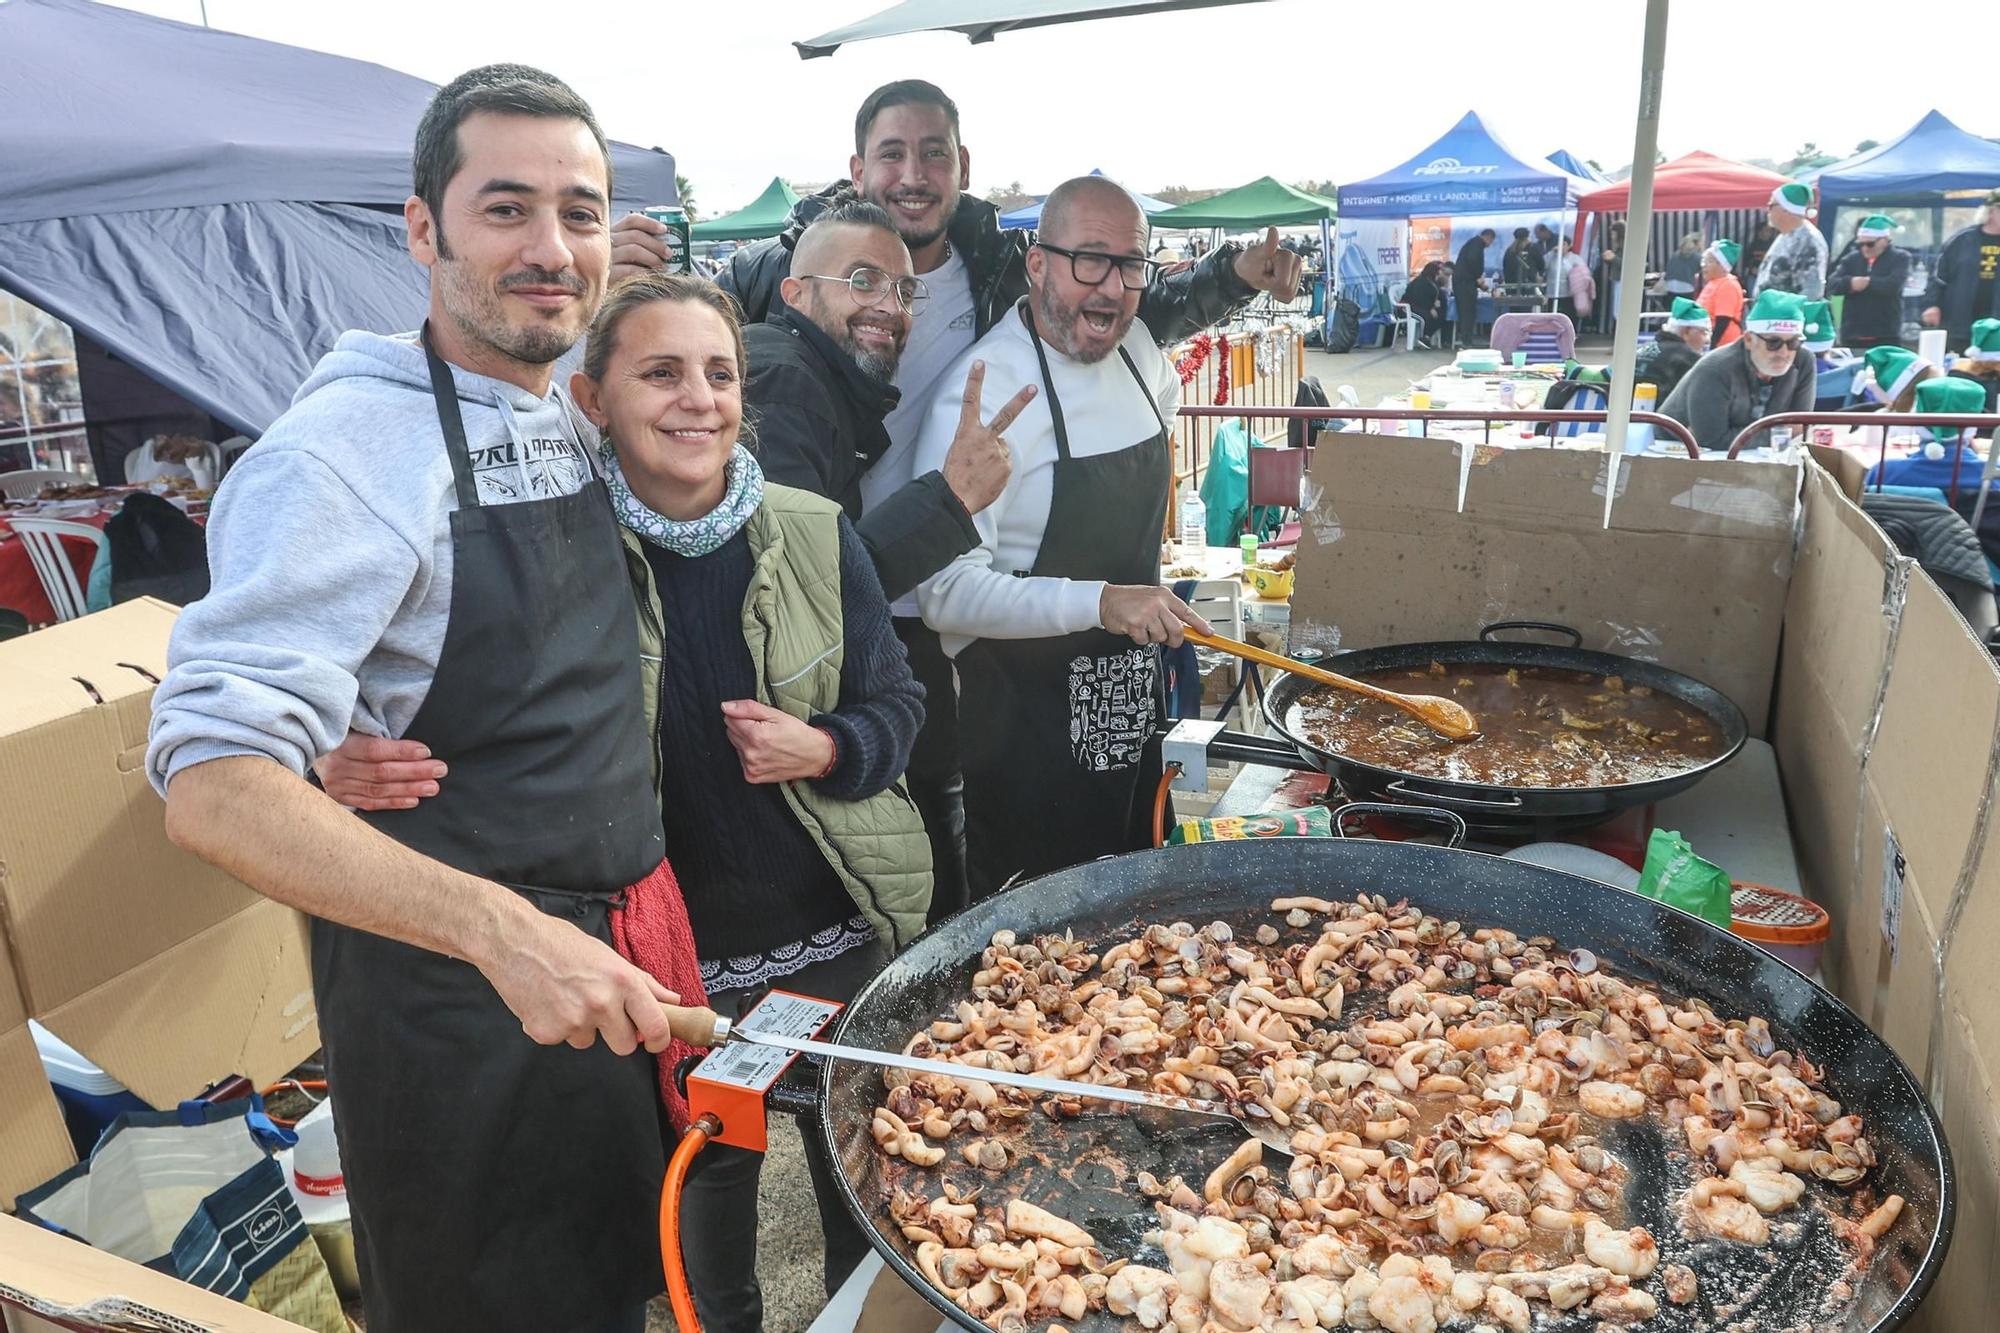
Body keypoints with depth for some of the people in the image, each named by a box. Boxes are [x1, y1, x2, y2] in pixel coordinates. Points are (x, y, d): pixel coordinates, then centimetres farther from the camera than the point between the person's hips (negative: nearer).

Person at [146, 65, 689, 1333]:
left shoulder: (575, 424, 5)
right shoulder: (349, 445, -20)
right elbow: (216, 784, -28)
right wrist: (503, 930, -38)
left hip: (609, 969, 7)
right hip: (457, 992, -7)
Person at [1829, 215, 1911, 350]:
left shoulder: (1900, 258, 2)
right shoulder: (1851, 259, 12)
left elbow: (1893, 285, -15)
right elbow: (1832, 285, -1)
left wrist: (1867, 283, -7)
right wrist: (1850, 282, -19)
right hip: (1851, 335, 3)